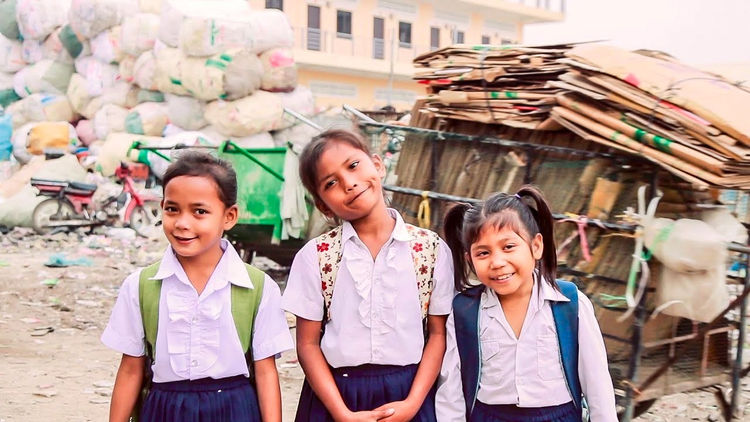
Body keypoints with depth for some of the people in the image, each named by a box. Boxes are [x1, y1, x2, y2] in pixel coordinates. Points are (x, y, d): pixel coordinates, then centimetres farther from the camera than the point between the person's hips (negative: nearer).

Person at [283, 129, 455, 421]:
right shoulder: (315, 256, -6)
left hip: (407, 397, 1)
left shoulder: (431, 249, -4)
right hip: (335, 395, 0)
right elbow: (308, 343, -4)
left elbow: (438, 334, -1)